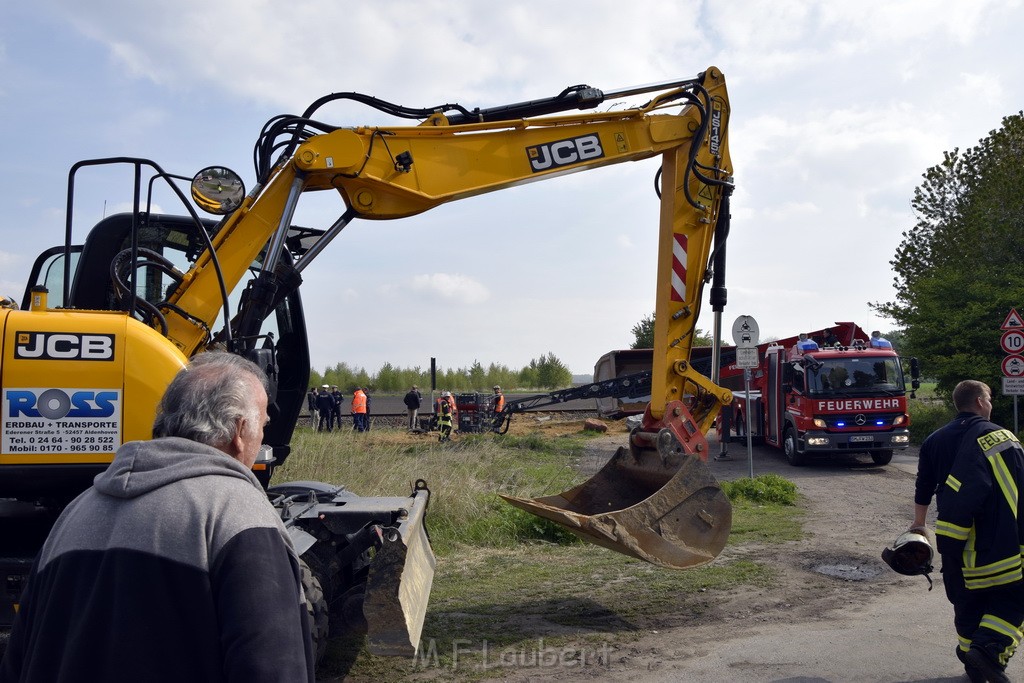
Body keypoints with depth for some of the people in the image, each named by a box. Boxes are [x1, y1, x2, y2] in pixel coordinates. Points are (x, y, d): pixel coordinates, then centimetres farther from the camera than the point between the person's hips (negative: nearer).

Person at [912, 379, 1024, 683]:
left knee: (967, 600, 15)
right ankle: (989, 649, -17)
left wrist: (919, 523, 27)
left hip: (955, 540, 5)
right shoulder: (999, 436, -3)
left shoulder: (935, 440, 10)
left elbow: (923, 490, 16)